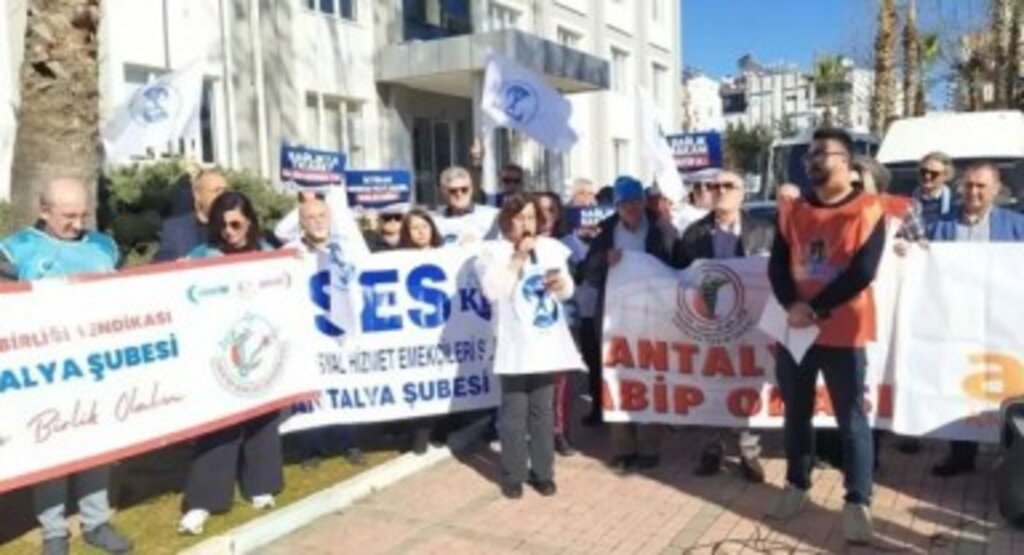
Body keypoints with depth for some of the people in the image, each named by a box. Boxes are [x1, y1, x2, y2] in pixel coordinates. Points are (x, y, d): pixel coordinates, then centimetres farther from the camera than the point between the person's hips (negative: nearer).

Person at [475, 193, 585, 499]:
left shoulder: (551, 247, 10)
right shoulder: (493, 251, -2)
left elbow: (568, 291, 13)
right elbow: (493, 291, -16)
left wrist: (560, 283, -10)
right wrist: (518, 258, -15)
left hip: (547, 341, 4)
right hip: (515, 345, -3)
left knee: (543, 411, 11)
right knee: (514, 412, 0)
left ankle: (542, 472, 21)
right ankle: (513, 475, 12)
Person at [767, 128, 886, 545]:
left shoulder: (868, 211, -5)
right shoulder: (792, 211, 8)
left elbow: (862, 273, -13)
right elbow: (777, 265, 1)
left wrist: (815, 309, -16)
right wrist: (793, 306, -16)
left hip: (843, 333, -4)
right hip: (793, 330, 4)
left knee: (851, 419, 1)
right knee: (796, 412, 14)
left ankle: (857, 503, 9)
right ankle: (797, 486, 28)